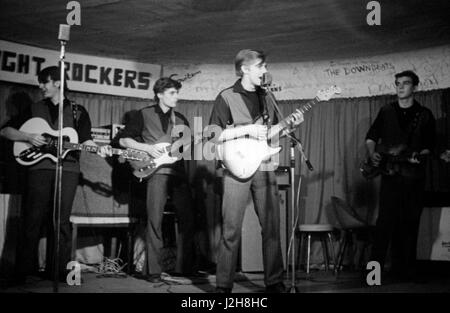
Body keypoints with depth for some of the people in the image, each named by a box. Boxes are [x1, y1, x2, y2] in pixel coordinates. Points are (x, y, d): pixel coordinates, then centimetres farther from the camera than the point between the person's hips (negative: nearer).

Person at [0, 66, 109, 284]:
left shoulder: (78, 112, 14)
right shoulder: (34, 109, 15)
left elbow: (85, 140, 7)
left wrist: (97, 150, -14)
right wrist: (27, 137, -5)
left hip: (68, 168, 0)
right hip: (39, 166, 0)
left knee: (61, 220, -1)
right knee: (33, 219, -4)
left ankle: (57, 270, 5)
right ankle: (24, 272, 0)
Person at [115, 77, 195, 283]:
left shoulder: (180, 119, 20)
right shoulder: (144, 115, 6)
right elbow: (123, 140, 3)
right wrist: (147, 147, -8)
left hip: (179, 172, 5)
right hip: (157, 171, -5)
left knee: (187, 219, 1)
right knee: (155, 221, -10)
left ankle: (184, 267, 12)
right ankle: (153, 270, -5)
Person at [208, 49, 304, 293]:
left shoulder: (266, 97, 16)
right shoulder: (226, 97, -2)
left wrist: (290, 127, 4)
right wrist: (248, 129, -15)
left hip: (264, 168, 5)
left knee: (272, 227, 5)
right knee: (231, 230, -4)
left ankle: (274, 282, 15)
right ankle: (223, 286, 4)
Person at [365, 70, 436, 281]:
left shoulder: (425, 115, 8)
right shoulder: (386, 112, 9)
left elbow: (430, 145, 7)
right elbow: (371, 137, 10)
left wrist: (421, 155, -12)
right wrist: (372, 153, -9)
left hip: (414, 174, 1)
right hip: (390, 172, -1)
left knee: (410, 222, 4)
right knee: (386, 220, -10)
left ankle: (405, 269, 12)